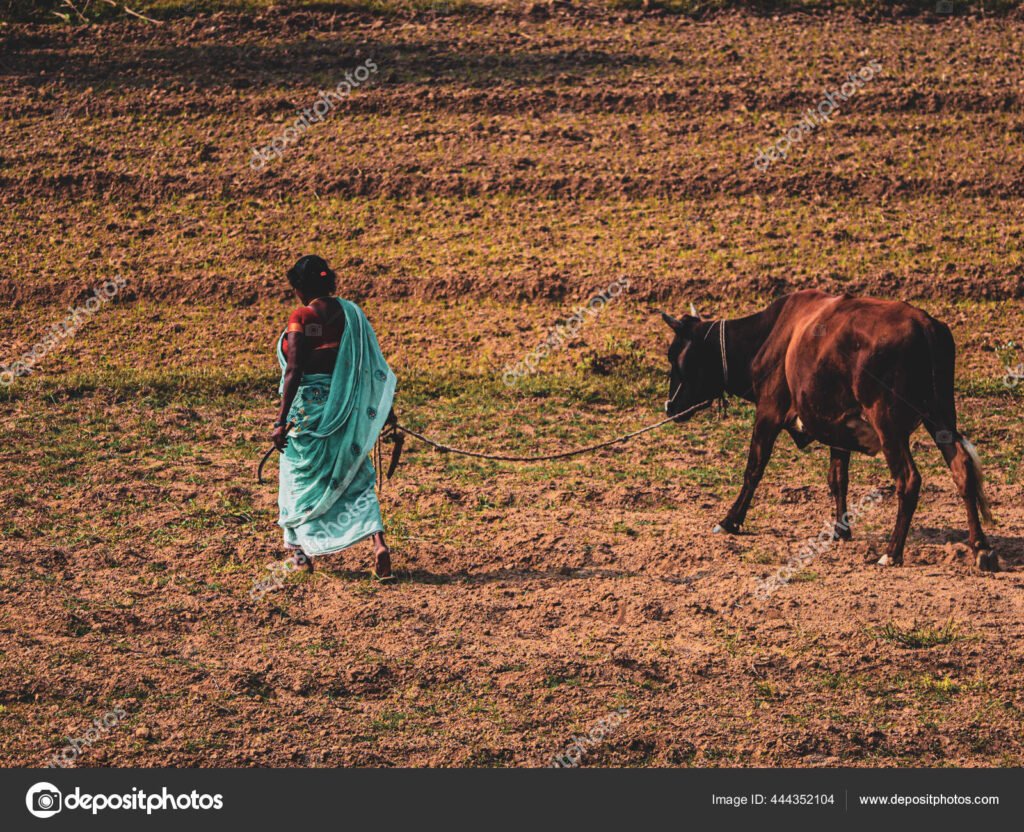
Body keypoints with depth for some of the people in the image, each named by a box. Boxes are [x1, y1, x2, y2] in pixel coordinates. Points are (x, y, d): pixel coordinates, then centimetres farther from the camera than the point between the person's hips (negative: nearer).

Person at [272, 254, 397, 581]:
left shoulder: (302, 318, -13)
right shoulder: (351, 312, 3)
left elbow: (294, 371, -19)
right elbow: (372, 364, 8)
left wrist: (282, 420, -17)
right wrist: (384, 408, 20)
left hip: (310, 404, -5)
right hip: (348, 408, 5)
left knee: (301, 476, 15)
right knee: (355, 479, 9)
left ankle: (302, 550, 26)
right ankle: (379, 544, -10)